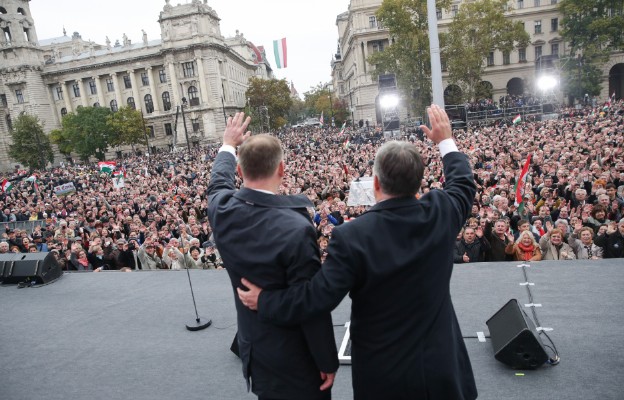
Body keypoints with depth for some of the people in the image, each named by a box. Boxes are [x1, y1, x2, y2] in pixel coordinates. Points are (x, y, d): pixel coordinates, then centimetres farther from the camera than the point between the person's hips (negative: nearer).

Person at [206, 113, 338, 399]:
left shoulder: (222, 211, -12)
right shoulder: (296, 229, -30)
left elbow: (219, 182, 13)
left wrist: (228, 145, 30)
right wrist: (328, 361, -9)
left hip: (253, 349, 6)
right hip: (294, 360, -6)